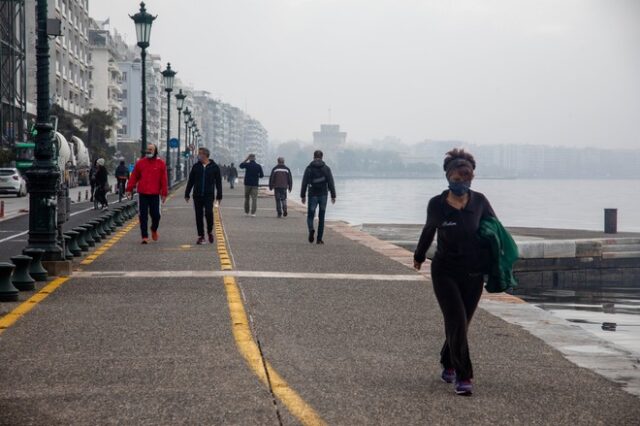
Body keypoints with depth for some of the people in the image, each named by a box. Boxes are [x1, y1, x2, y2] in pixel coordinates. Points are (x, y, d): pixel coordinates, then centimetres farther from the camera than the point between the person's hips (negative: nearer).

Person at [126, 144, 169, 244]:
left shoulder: (161, 164, 3)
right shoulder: (140, 162, 7)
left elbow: (164, 180, 2)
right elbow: (134, 177, 9)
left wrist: (164, 193, -1)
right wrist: (129, 189, 4)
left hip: (155, 194, -1)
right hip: (142, 194, 1)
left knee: (156, 215, 2)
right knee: (143, 216, 0)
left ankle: (154, 229, 32)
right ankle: (145, 236, 4)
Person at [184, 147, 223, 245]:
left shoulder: (214, 167, 0)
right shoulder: (196, 166, 6)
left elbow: (218, 182, 3)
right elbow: (190, 181, 10)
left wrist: (219, 195, 0)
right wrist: (187, 194, 8)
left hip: (209, 196, -3)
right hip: (197, 196, 3)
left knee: (208, 213, -15)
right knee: (199, 216, 3)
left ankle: (210, 231, 10)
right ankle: (201, 236, 12)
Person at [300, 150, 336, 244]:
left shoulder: (309, 168, -1)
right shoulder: (326, 168, 0)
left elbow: (304, 183, -2)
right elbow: (331, 183, -3)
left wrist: (303, 196, 4)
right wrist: (333, 196, 0)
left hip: (313, 195, -1)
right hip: (323, 195, 1)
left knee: (310, 216, 7)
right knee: (321, 218, 8)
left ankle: (311, 229, -23)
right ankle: (319, 239, 6)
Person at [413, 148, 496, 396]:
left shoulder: (479, 202, -4)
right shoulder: (437, 204, -6)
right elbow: (429, 231, 13)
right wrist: (419, 257, 28)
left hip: (473, 275, 2)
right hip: (445, 272, -2)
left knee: (459, 324, 11)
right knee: (457, 323, -13)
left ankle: (448, 365, 35)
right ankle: (463, 377, -11)